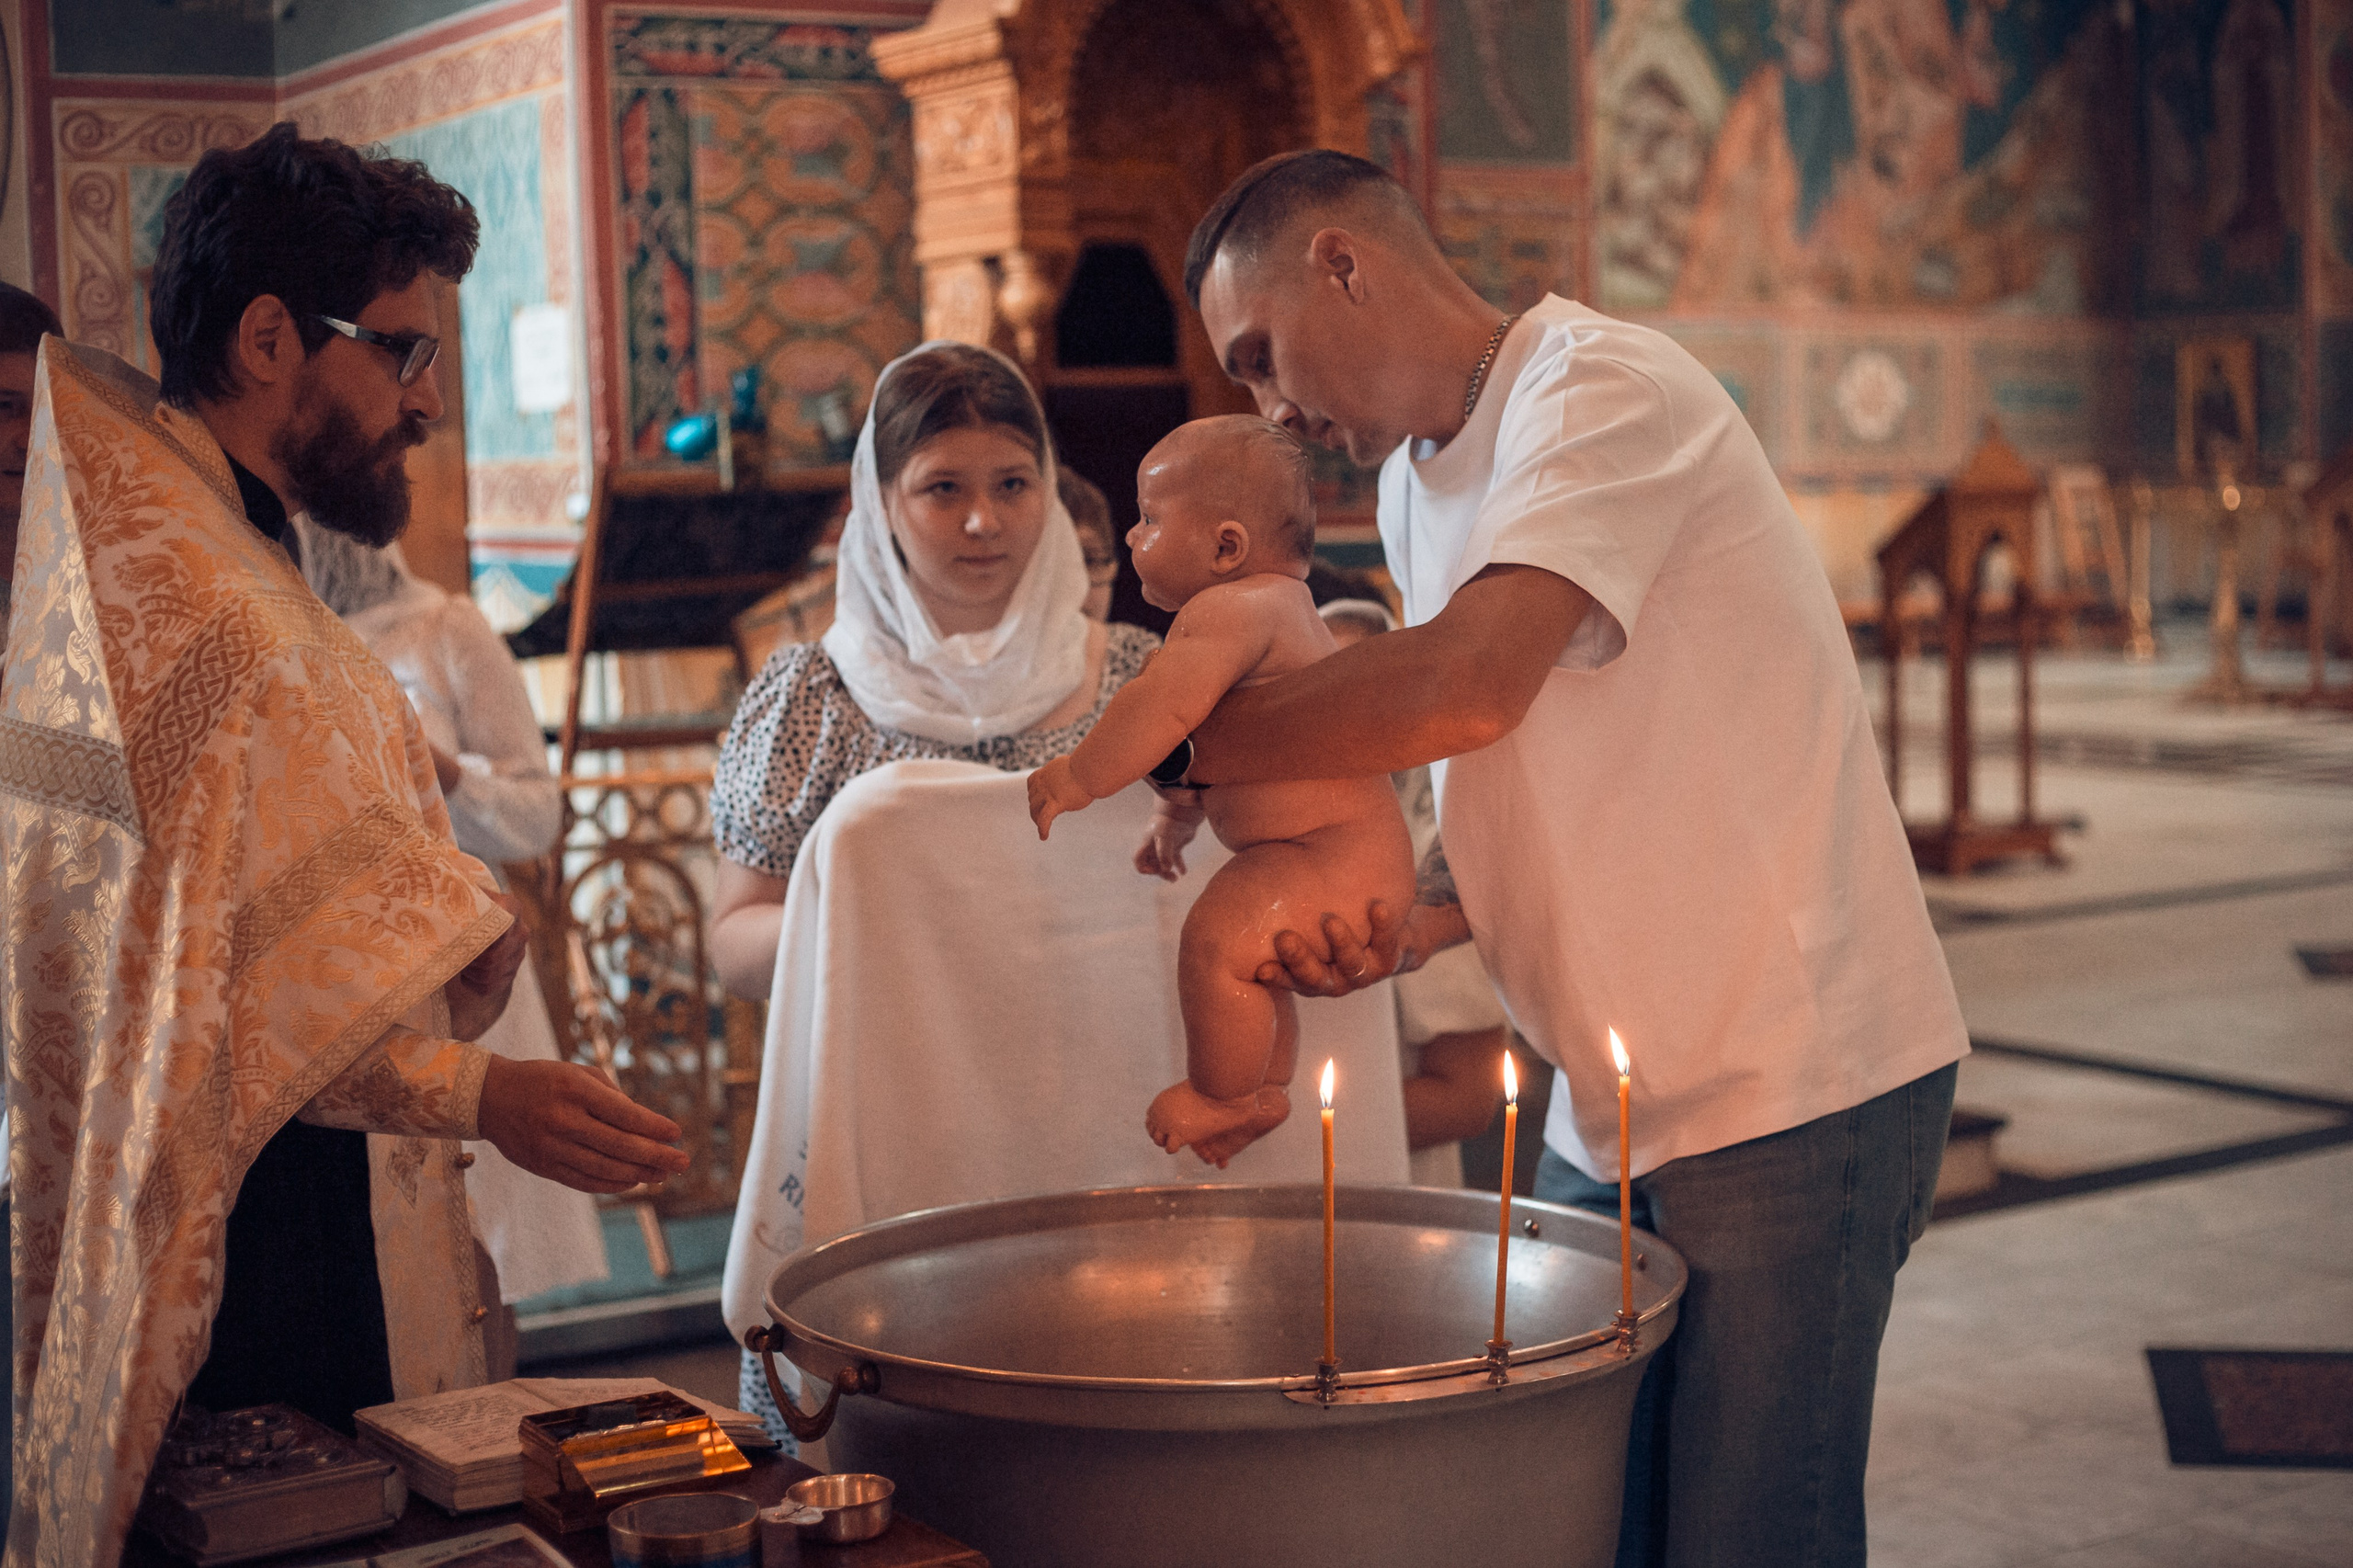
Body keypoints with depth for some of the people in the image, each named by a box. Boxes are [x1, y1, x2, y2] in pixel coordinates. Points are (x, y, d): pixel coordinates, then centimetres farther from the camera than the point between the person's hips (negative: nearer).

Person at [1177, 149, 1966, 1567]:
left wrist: (1183, 747, -17)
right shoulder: (1415, 488, 13)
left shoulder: (1606, 390, -15)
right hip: (1615, 1110, 8)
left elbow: (1467, 688, -30)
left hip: (1795, 1085, -8)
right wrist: (1413, 924, -4)